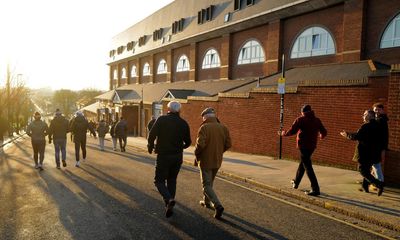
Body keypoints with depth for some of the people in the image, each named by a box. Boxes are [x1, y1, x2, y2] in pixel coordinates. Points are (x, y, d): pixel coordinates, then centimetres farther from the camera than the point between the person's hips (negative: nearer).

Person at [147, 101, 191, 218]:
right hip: (177, 157, 3)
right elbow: (188, 142, 5)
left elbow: (151, 135, -13)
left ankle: (169, 199, -17)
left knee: (159, 180, 8)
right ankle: (169, 207, 17)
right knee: (172, 180, 17)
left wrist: (150, 147, 5)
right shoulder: (184, 123, 1)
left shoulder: (161, 120, -7)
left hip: (163, 156, -3)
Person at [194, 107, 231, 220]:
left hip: (206, 161, -6)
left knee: (207, 185, 0)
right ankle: (206, 201, 39)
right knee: (210, 182, 25)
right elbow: (228, 144, 1)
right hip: (217, 161, 6)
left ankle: (218, 205, -15)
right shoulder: (223, 128, 2)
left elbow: (200, 144, -23)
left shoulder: (204, 127, -15)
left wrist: (196, 155, -5)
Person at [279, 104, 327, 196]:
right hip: (312, 146, 7)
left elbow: (292, 131, -16)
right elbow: (324, 132, 11)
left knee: (308, 167, -4)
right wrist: (321, 136, 34)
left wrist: (284, 133, 3)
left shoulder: (300, 119, -8)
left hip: (303, 145, -7)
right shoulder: (317, 120, 8)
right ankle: (296, 182, 40)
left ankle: (315, 189, -7)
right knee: (302, 163, 24)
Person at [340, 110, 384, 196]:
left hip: (365, 153, -8)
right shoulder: (377, 126, 8)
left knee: (363, 170, -1)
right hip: (374, 153, 8)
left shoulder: (366, 126, -18)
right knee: (366, 169, 20)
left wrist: (347, 135, -7)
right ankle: (365, 186, 27)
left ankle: (379, 184, -13)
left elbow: (356, 136, -21)